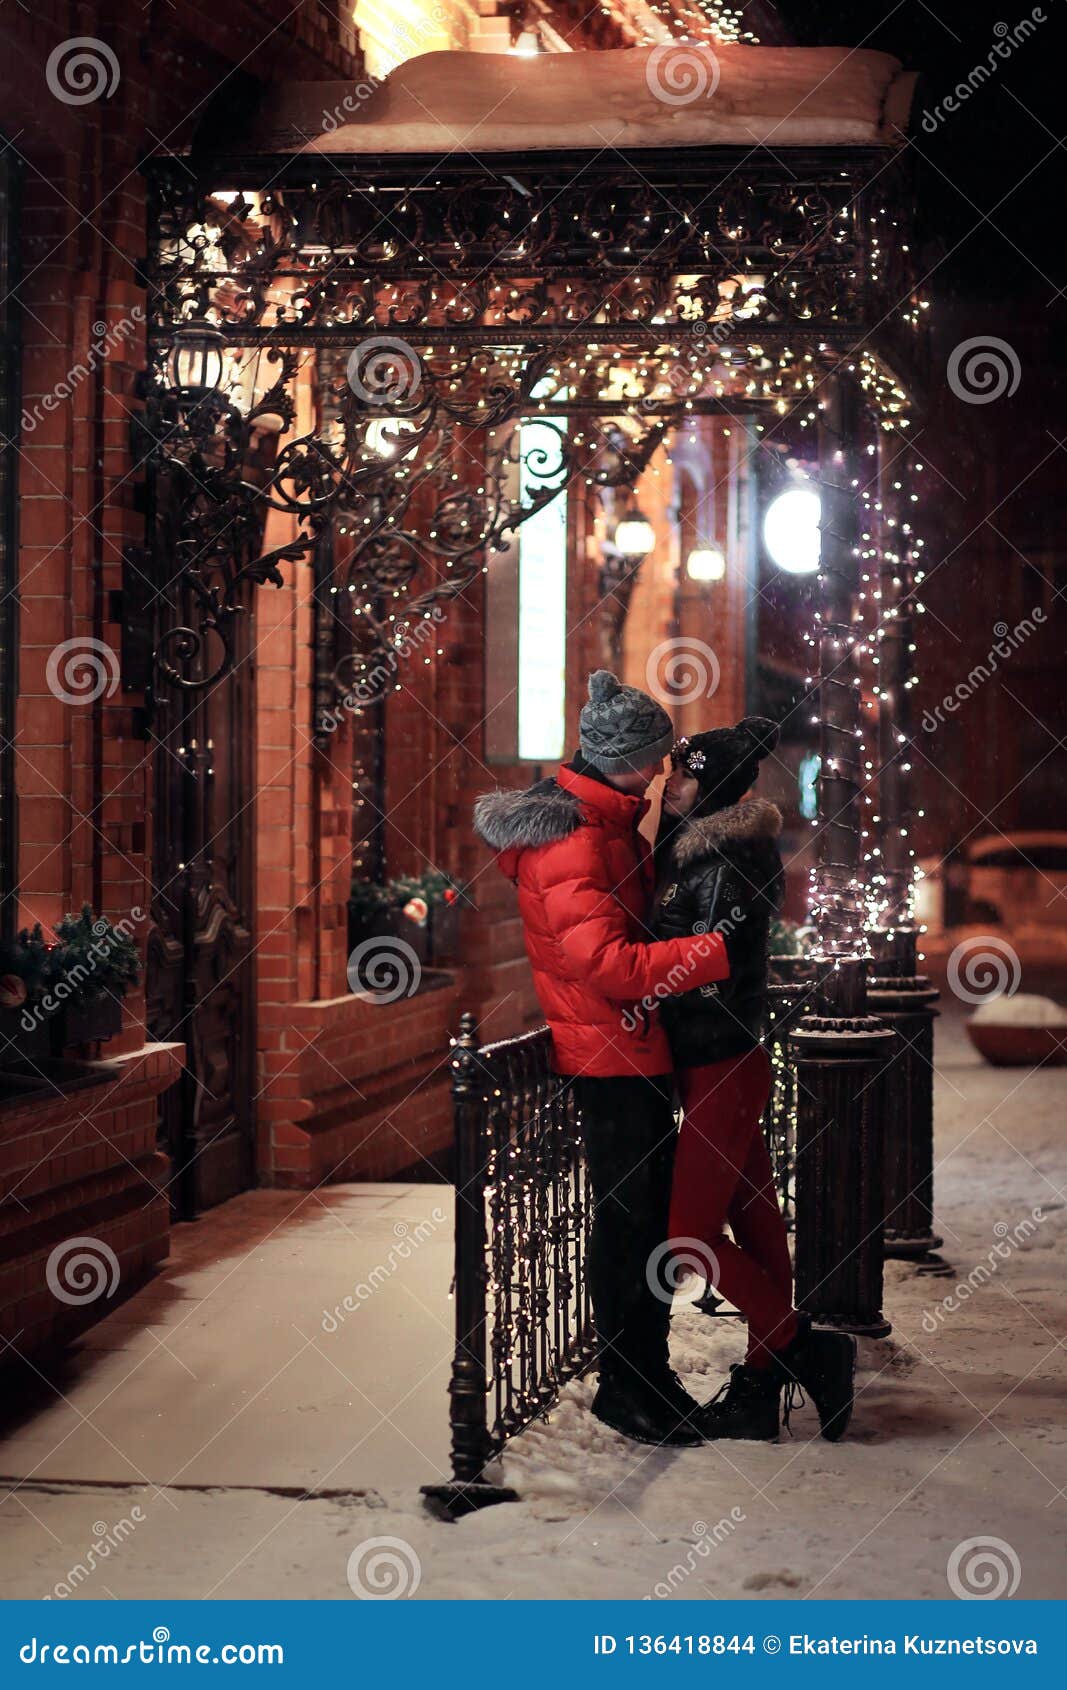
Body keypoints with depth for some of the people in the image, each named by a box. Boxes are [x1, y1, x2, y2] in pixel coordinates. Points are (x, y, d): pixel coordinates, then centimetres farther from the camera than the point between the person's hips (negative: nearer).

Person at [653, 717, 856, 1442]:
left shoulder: (725, 863, -17)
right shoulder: (691, 850, 12)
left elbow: (708, 978, -21)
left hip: (723, 1070, -10)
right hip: (718, 1064, 10)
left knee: (691, 1233, -6)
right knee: (754, 1225, 11)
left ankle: (807, 1352, 3)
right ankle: (760, 1393, 17)